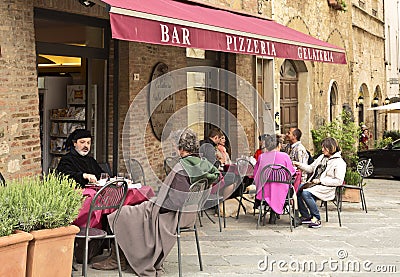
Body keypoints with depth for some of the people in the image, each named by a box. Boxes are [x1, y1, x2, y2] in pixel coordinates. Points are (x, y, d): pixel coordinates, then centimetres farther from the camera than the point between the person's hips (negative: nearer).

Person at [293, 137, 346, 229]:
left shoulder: (339, 162, -8)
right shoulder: (322, 157, 17)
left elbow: (339, 181, -15)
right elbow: (311, 168, 24)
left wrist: (320, 180, -16)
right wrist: (299, 164, 9)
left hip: (326, 188, -8)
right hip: (313, 183, 8)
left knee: (305, 193, -30)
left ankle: (316, 219, -18)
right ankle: (306, 216, -4)